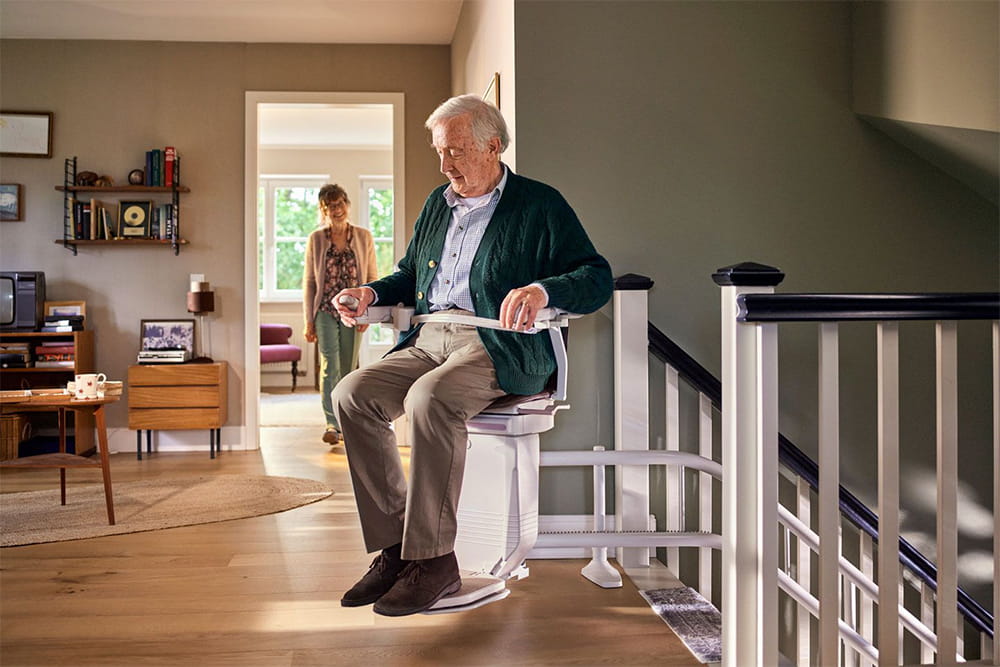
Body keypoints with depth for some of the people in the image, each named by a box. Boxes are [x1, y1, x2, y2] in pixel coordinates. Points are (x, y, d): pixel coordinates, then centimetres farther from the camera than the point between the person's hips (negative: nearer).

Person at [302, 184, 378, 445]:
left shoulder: (363, 237, 4)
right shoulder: (316, 239, 2)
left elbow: (373, 278, 7)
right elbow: (308, 282, 4)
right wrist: (308, 320, 1)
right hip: (325, 310, -1)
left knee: (348, 369, 7)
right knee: (330, 366, -13)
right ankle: (332, 425, -12)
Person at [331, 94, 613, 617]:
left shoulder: (540, 205, 2)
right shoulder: (437, 204, 23)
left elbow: (597, 277, -7)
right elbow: (410, 275, 33)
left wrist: (542, 291, -27)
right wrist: (372, 293, 13)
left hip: (502, 348, -7)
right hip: (427, 341, 7)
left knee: (429, 398, -35)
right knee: (352, 394, -16)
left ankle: (434, 560, -22)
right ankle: (394, 547, -11)